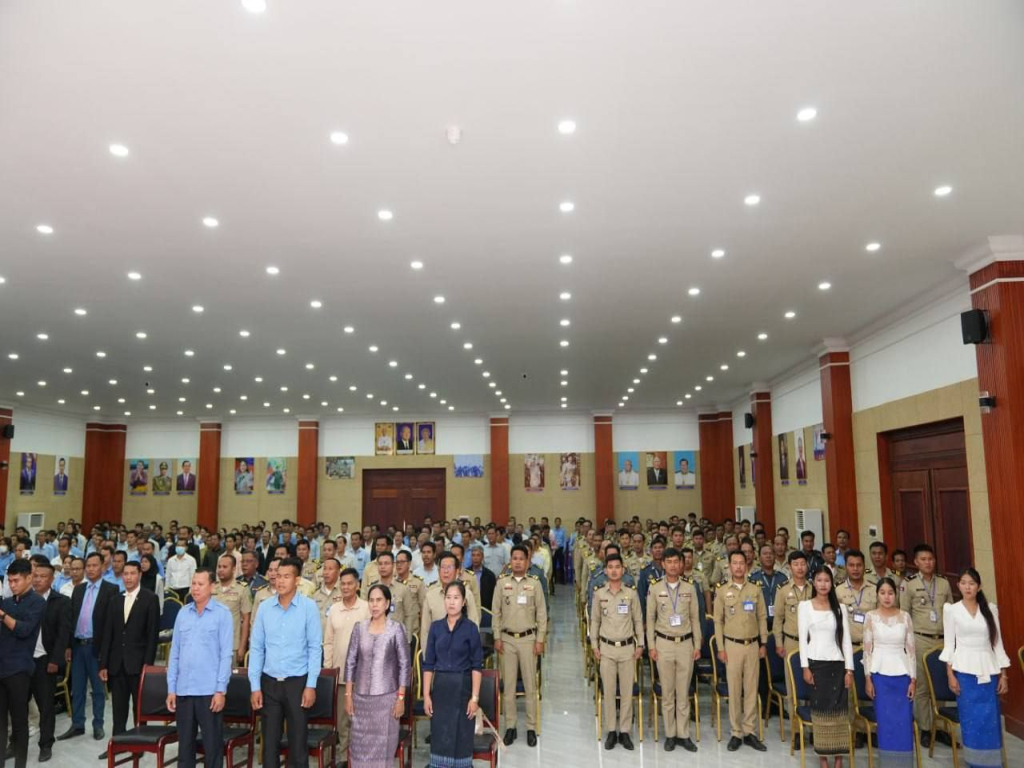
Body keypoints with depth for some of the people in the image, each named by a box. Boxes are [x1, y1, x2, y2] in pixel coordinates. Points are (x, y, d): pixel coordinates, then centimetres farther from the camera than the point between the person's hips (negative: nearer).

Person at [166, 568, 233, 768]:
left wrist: (221, 690, -12)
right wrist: (171, 688, 5)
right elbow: (174, 653, 9)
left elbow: (226, 654, -8)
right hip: (184, 690, 4)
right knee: (185, 743, 13)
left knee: (213, 744, 4)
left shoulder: (222, 614, -5)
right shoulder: (183, 613, 7)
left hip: (209, 690, -4)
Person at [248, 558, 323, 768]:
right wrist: (255, 686, 0)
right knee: (269, 741, 11)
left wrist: (311, 685, -10)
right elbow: (256, 648, 4)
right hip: (269, 682, 3)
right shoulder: (265, 607, 1)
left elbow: (315, 648, -6)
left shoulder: (308, 607, -7)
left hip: (297, 682, -3)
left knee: (298, 740, 6)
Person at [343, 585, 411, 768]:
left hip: (386, 696, -2)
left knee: (383, 742, 3)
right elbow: (350, 662, 5)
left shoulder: (396, 628, -6)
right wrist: (348, 695, 2)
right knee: (360, 742, 6)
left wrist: (401, 697, -7)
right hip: (361, 696, 3)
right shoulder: (359, 627, 2)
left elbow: (404, 665, -5)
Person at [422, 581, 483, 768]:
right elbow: (428, 664, 3)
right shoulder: (436, 627, 2)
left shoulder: (471, 628, -6)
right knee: (440, 737, 8)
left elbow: (476, 666, -6)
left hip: (463, 687, -2)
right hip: (440, 687, 2)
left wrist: (475, 697, -11)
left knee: (462, 737, 7)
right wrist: (426, 695, -1)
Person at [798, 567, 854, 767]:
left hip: (837, 664, 1)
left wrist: (849, 669, -1)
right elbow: (803, 638, -1)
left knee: (839, 709, 1)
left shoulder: (840, 607, 5)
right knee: (820, 708, 2)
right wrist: (805, 667, -6)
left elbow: (846, 639, 4)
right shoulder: (805, 606, 0)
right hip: (816, 663, -1)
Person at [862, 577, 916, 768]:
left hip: (901, 675, 1)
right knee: (885, 722, 1)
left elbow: (910, 649, 4)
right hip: (880, 674, -1)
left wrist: (913, 679, 0)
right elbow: (867, 649, 0)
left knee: (904, 722, 0)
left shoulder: (905, 616, 3)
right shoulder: (871, 616, -1)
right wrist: (867, 678, -5)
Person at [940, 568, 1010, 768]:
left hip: (988, 670, 2)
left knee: (990, 719, 2)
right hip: (965, 670, -2)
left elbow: (997, 642, 8)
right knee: (971, 719, 0)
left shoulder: (991, 609, 6)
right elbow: (949, 643, 0)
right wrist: (950, 674, -5)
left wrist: (1003, 674, 5)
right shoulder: (951, 609, 0)